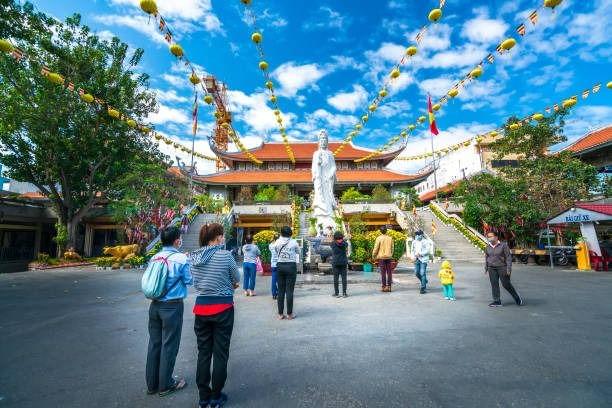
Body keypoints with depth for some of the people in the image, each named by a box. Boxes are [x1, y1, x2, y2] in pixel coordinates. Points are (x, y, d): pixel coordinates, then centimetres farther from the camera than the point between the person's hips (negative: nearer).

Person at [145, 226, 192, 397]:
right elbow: (189, 280, -8)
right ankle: (165, 385, 21)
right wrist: (188, 266, 7)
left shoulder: (154, 258, 2)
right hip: (172, 306, -6)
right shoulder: (181, 258, -16)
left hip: (155, 305, 6)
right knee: (169, 345, 7)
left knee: (154, 343, 16)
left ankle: (152, 383, 29)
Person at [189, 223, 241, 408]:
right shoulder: (225, 255, -15)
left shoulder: (193, 257, 2)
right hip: (222, 308, -5)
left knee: (203, 353, 16)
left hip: (201, 307, 5)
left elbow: (196, 281, 13)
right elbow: (237, 279, -4)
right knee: (220, 354, 10)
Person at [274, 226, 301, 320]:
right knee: (289, 290, 2)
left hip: (280, 265, 3)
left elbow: (276, 251, 11)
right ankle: (289, 314, 8)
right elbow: (298, 252, 10)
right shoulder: (293, 242, -6)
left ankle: (280, 314, 14)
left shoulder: (277, 242, -2)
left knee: (280, 290, 8)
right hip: (291, 266, -2)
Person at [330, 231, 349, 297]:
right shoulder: (345, 243, -3)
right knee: (344, 278, 4)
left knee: (336, 278, 4)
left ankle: (336, 293, 7)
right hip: (344, 262, 1)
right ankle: (344, 293, 5)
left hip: (335, 263, -1)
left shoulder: (333, 244, -8)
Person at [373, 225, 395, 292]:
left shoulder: (379, 238, -9)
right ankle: (389, 286, 10)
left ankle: (384, 286, 4)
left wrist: (373, 256, 4)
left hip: (381, 257, -3)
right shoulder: (390, 238, 3)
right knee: (389, 272, 8)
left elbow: (376, 248, -8)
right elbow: (392, 248, 10)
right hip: (388, 257, 3)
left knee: (383, 272, 2)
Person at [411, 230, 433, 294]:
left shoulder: (426, 242, -5)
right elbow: (412, 250, 16)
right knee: (416, 273, 5)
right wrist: (413, 256, 0)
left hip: (423, 259, -5)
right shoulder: (414, 242, 9)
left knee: (422, 273, -8)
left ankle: (423, 288, 1)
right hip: (416, 260, 5)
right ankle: (424, 281, 34)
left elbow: (428, 250, -10)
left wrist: (420, 253, -18)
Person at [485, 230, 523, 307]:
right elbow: (486, 258, 16)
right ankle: (497, 301, 9)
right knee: (494, 284, 1)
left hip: (502, 267, -4)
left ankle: (517, 297, 27)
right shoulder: (488, 247, 7)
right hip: (492, 268, 4)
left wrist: (509, 268, -11)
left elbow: (508, 257, -7)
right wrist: (486, 268, 16)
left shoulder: (503, 245, -7)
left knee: (506, 284, 2)